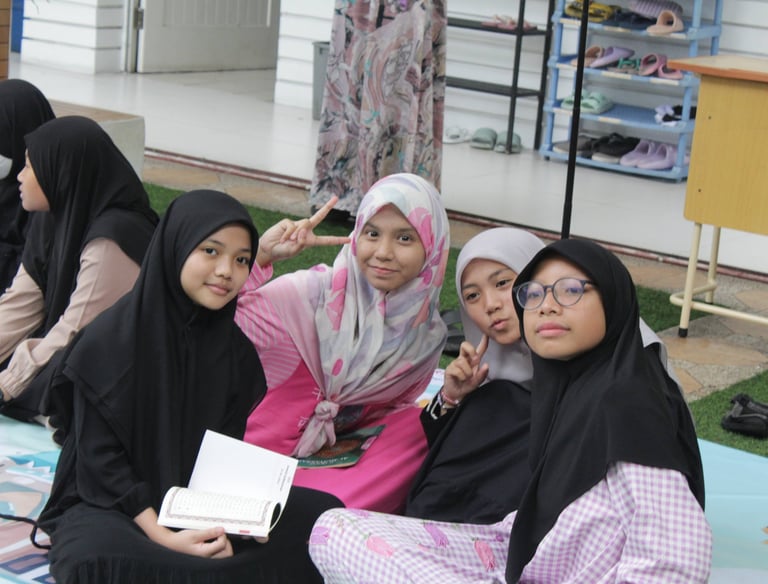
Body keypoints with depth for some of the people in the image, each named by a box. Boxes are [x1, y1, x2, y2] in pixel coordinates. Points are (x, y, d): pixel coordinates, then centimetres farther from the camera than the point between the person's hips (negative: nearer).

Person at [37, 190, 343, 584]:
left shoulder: (234, 347, 4)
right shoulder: (109, 340, -13)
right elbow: (100, 459, -14)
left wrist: (218, 523, -18)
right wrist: (162, 536, -24)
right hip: (114, 503, -5)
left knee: (323, 512, -13)